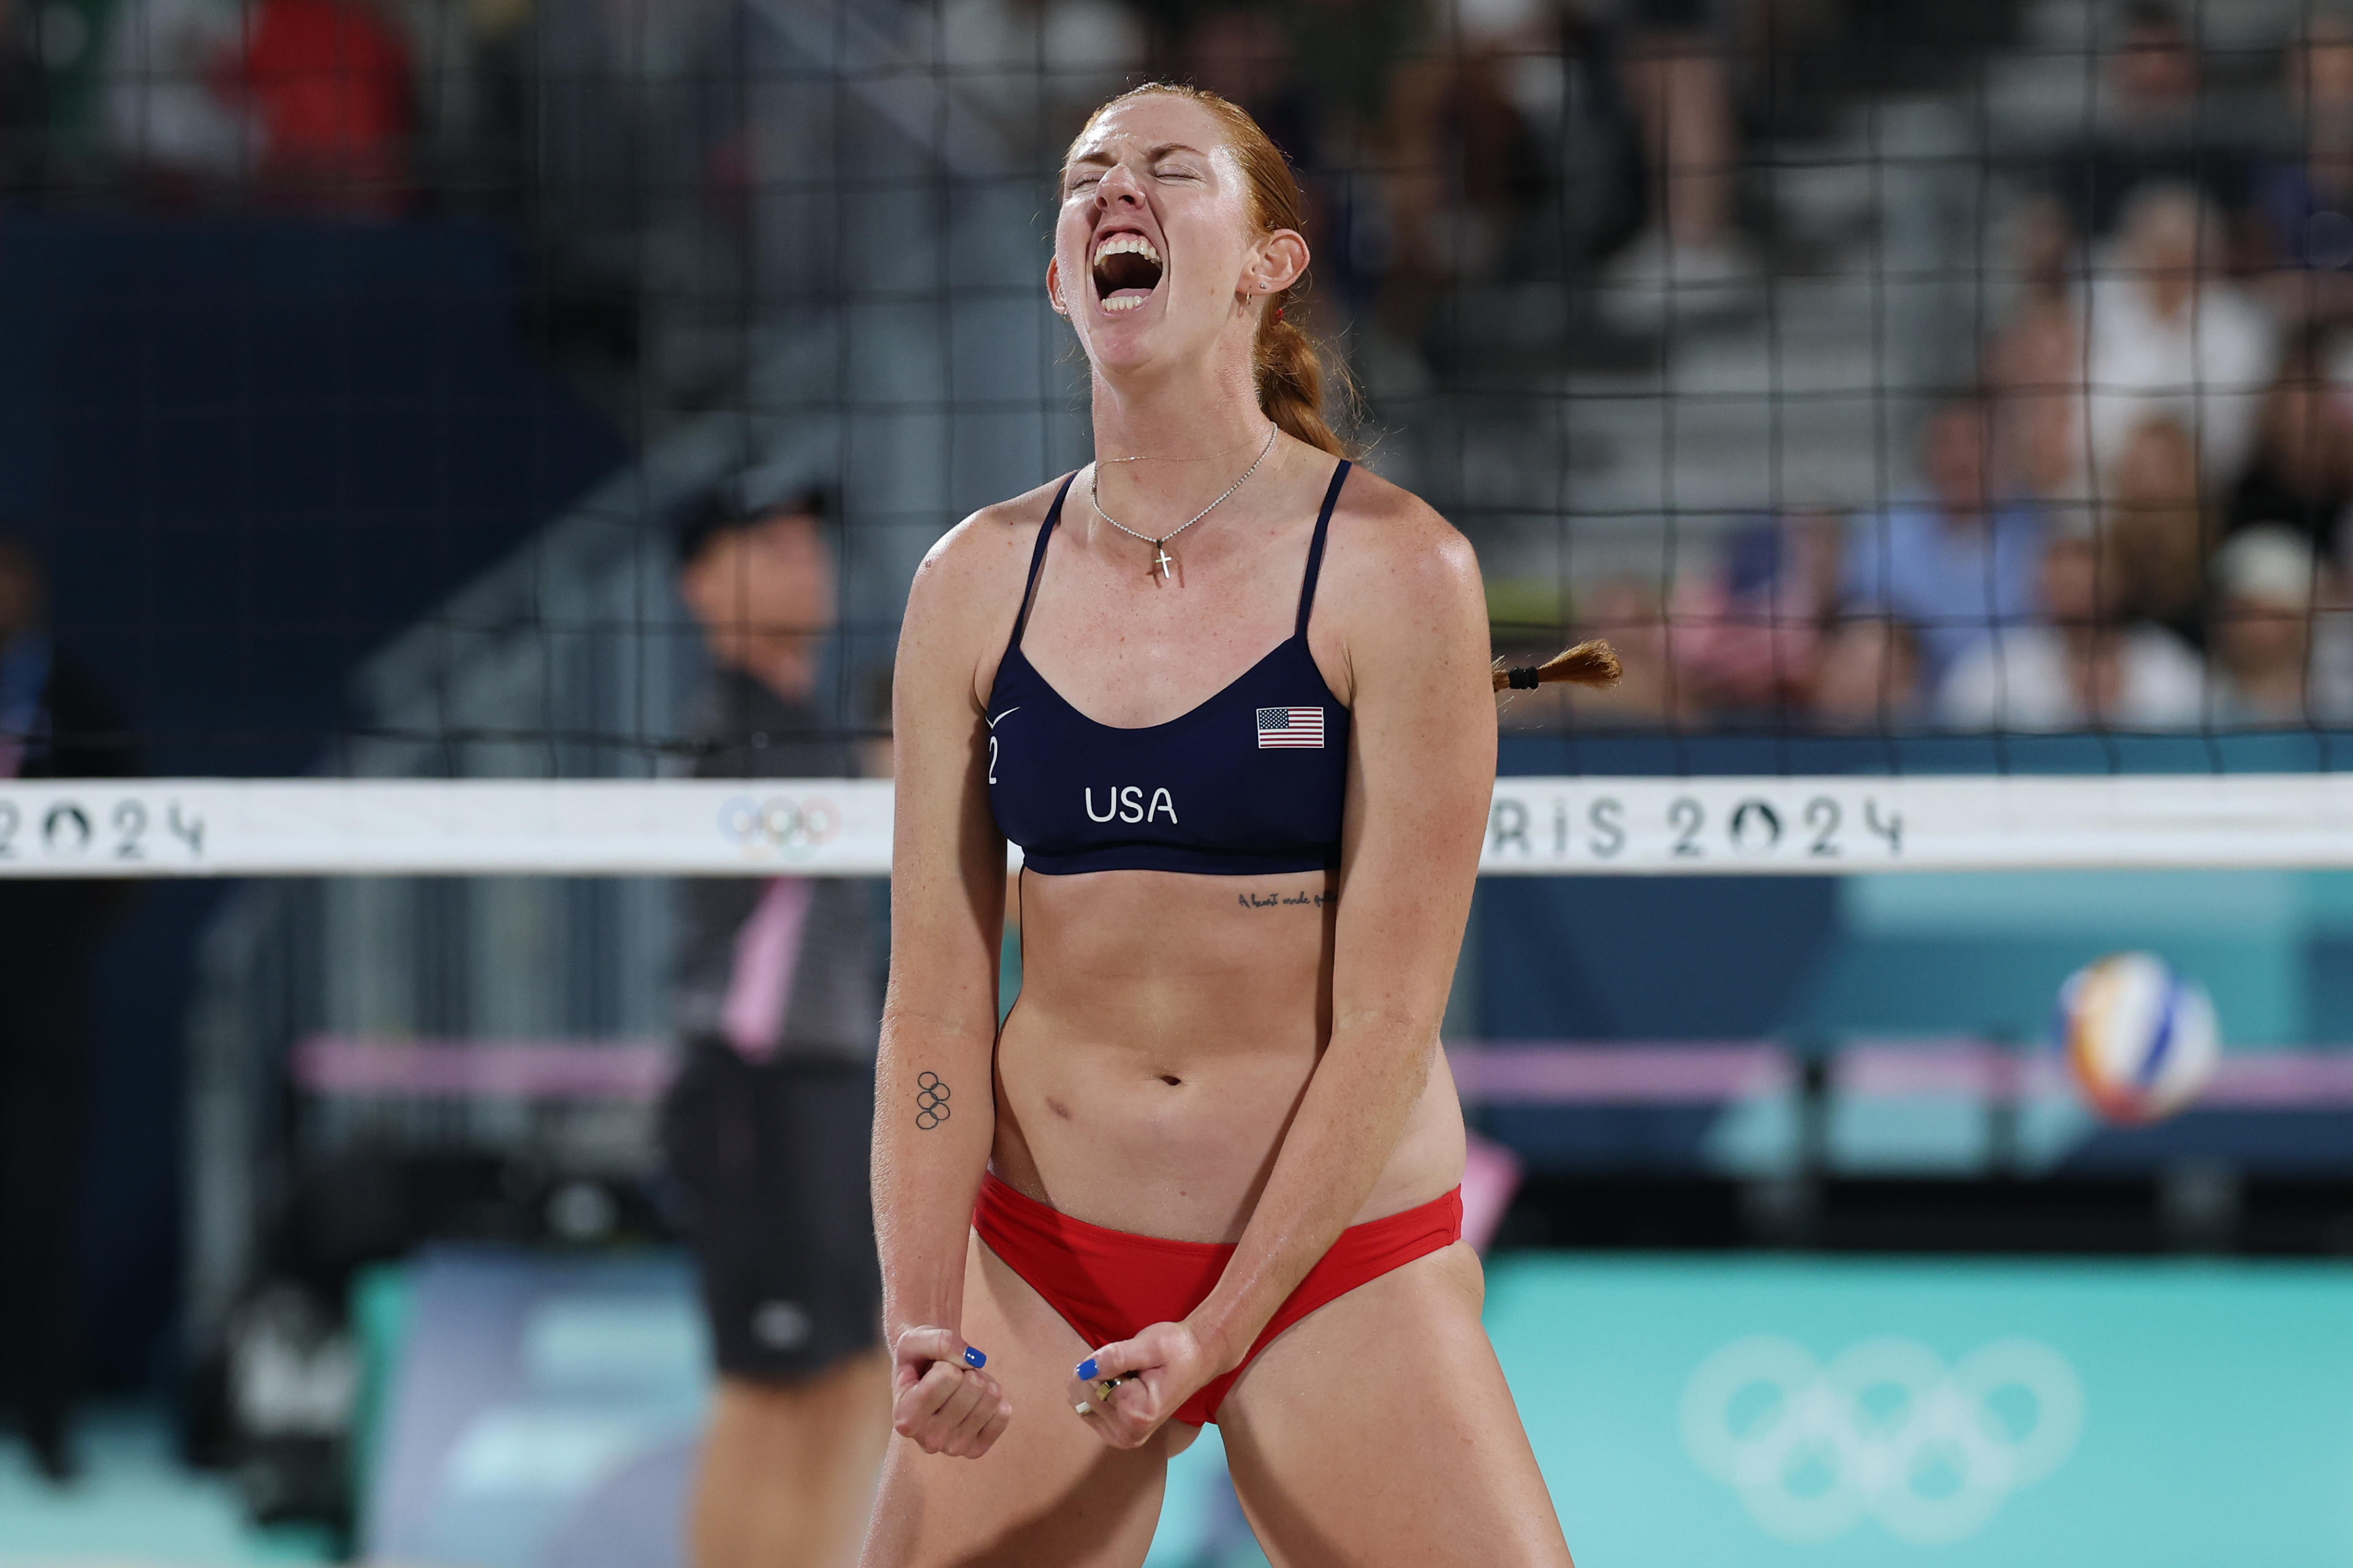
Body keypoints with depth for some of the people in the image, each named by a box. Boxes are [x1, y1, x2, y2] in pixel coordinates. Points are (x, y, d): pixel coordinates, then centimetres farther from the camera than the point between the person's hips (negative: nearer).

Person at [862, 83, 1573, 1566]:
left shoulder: (1400, 573, -9)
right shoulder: (974, 584, 2)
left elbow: (1388, 1021, -11)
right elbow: (933, 1004, 0)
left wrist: (1217, 1331, -17)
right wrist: (921, 1319, -14)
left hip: (1336, 1266, -3)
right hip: (1041, 1260, 3)